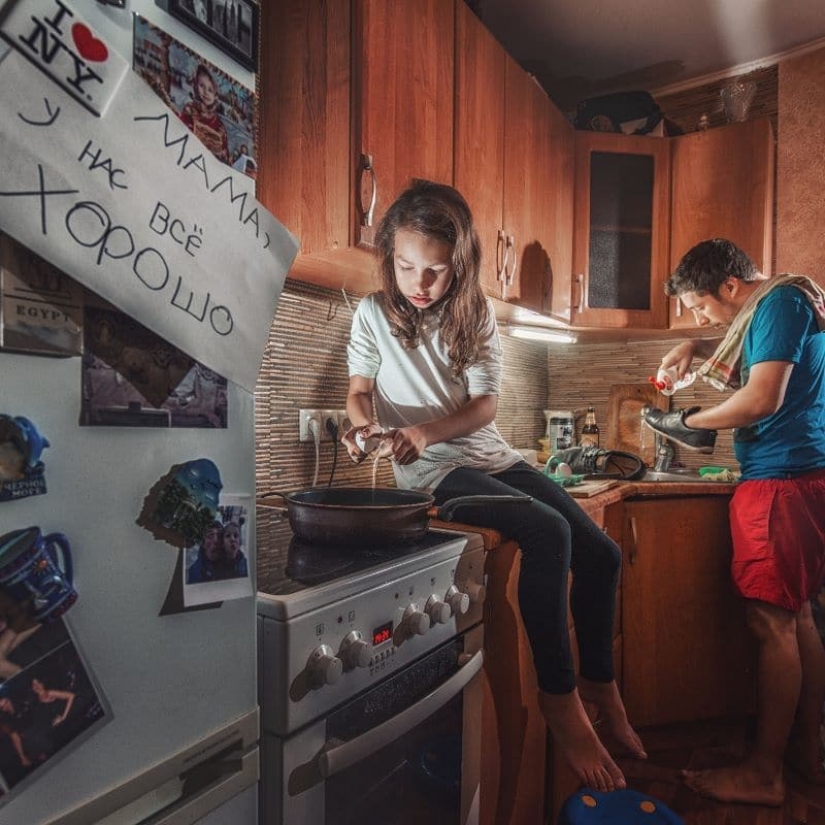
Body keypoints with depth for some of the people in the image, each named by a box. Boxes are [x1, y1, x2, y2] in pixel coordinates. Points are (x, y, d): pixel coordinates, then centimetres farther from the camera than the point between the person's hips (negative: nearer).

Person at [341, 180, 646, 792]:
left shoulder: (476, 314, 4)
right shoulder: (375, 313, -1)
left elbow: (485, 403, -2)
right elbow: (359, 390, 5)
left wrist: (426, 431, -19)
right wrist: (363, 421, -19)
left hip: (490, 454, 5)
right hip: (431, 470, -4)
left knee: (601, 554, -5)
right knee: (548, 534, -28)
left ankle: (599, 681, 19)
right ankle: (559, 694, -10)